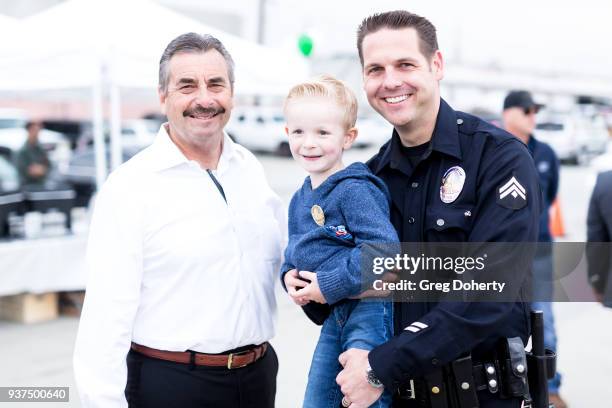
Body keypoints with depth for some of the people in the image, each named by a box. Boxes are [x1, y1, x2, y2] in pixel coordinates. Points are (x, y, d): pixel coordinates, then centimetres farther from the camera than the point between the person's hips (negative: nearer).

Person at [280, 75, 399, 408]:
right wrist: (289, 276, 0)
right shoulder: (300, 200, 11)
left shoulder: (354, 190, -17)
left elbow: (384, 247, -26)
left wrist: (329, 285, -23)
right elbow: (294, 251, 23)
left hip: (370, 309, -9)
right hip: (335, 314, 9)